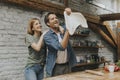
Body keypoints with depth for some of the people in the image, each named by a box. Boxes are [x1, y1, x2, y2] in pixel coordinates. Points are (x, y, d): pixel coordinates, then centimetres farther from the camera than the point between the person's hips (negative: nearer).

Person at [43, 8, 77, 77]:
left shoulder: (63, 29, 6)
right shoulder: (47, 36, -10)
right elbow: (61, 47, -23)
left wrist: (70, 15, -26)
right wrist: (68, 30, -28)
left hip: (67, 66, 4)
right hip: (55, 68, -4)